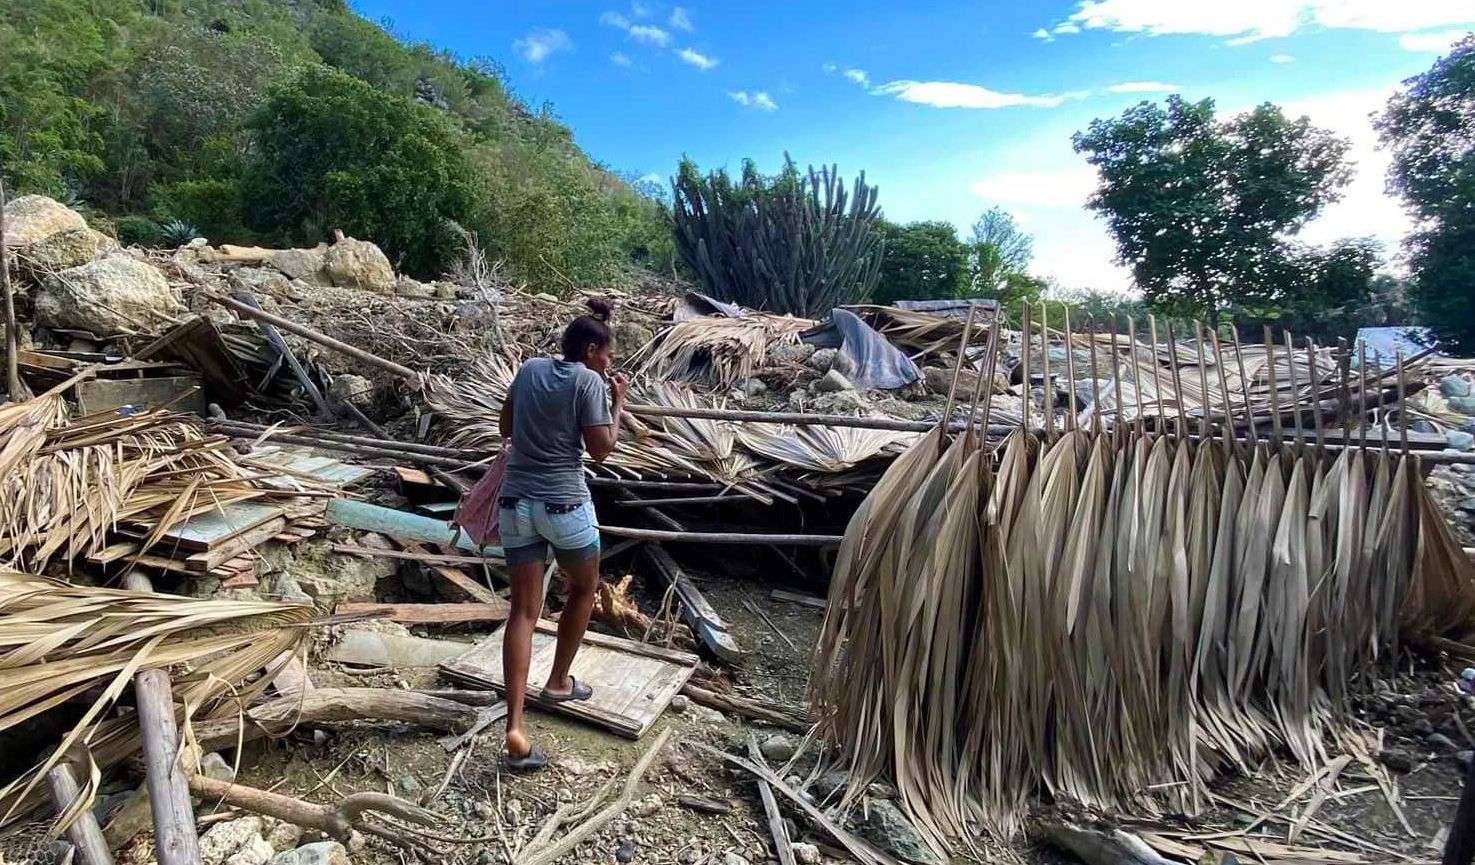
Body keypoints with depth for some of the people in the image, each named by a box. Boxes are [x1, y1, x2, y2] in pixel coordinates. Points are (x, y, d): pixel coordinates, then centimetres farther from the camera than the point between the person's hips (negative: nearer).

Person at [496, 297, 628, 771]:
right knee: (584, 589, 22)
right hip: (564, 504, -5)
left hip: (516, 502, 5)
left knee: (523, 610, 6)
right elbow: (601, 449, -8)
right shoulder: (588, 381, -9)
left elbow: (506, 429, 16)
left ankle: (515, 729, 0)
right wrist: (618, 403, 3)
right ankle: (558, 681, 35)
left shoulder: (530, 369, 8)